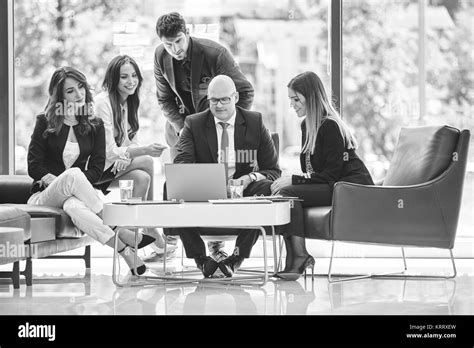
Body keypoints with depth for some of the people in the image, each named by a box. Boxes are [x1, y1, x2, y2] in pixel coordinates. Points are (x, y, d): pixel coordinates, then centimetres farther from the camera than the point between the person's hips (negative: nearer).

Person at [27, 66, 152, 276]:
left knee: (74, 206, -40)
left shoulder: (95, 126, 12)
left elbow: (96, 168, 3)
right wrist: (56, 181, -16)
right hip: (44, 196, -1)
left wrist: (69, 184, -14)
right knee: (73, 174, -37)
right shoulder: (45, 123, 6)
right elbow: (34, 166, 0)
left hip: (76, 194, 1)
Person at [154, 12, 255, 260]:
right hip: (182, 122, 3)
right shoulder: (160, 57, -12)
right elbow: (164, 99, 1)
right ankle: (168, 243, 7)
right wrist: (182, 127, -12)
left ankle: (216, 245, -6)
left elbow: (245, 92, -15)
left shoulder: (215, 54, -25)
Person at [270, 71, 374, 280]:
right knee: (282, 194, -13)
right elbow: (309, 171, 17)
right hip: (330, 187, 9)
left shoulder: (330, 126, -14)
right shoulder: (307, 125, 15)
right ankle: (297, 258, -19)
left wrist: (292, 181, -19)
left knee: (288, 193, -24)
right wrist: (289, 181, -3)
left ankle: (299, 257, -23)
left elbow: (331, 175, -18)